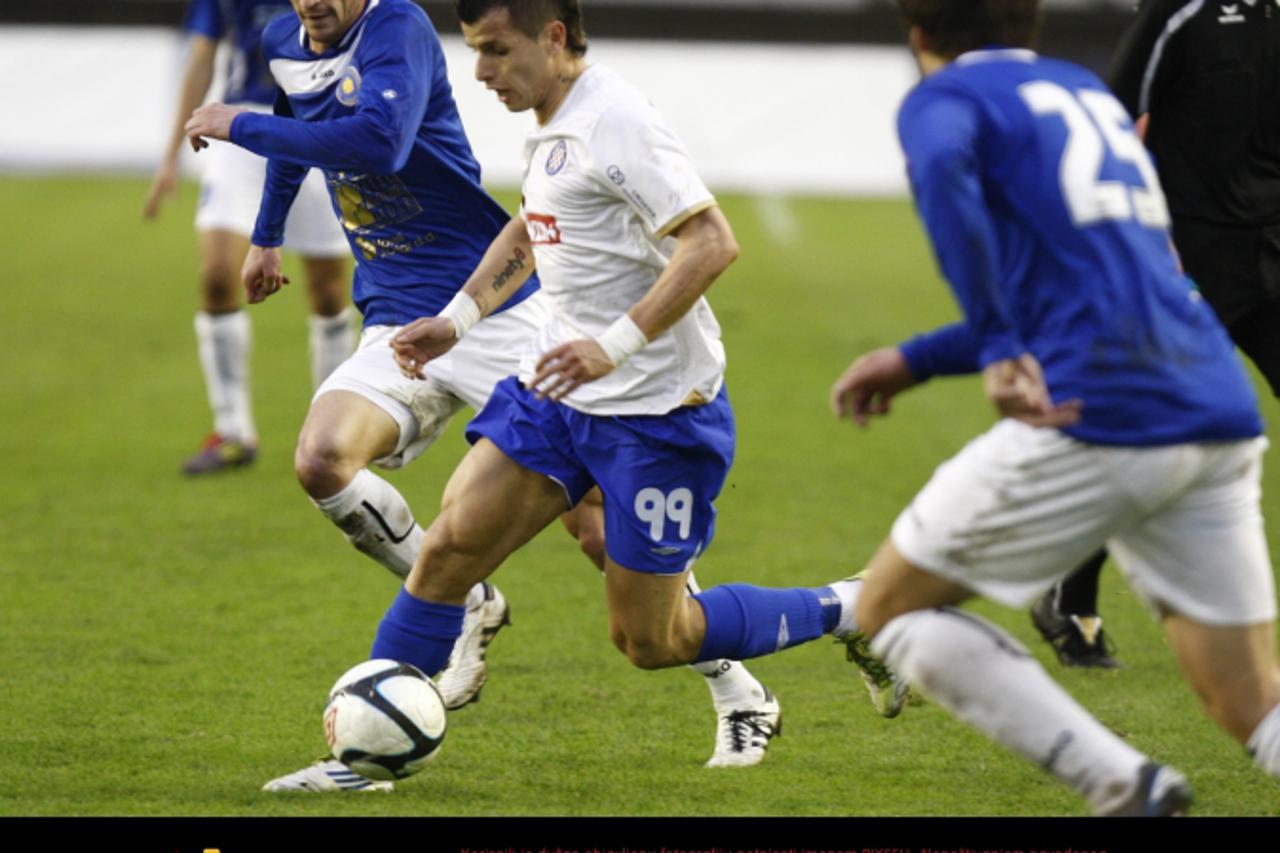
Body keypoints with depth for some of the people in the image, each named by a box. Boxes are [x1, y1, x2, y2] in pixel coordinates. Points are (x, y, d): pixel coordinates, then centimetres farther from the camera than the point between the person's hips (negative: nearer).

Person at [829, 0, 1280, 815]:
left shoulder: (945, 98, 4)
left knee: (890, 605, 11)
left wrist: (998, 351, -21)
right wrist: (914, 361, 34)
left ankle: (1127, 786, -4)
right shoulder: (1089, 90, 26)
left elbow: (943, 169, -21)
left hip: (1095, 416, -7)